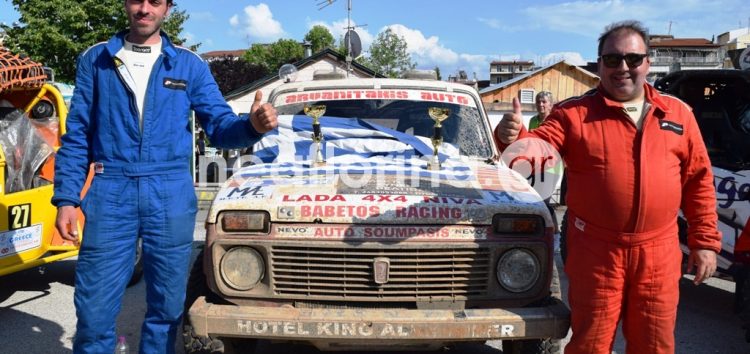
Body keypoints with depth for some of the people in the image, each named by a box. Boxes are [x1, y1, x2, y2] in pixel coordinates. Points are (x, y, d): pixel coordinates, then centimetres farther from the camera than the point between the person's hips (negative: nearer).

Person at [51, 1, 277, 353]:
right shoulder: (95, 59, 8)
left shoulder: (189, 64, 8)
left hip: (171, 198, 1)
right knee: (94, 310, 2)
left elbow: (220, 125, 3)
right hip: (111, 195, 0)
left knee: (166, 307, 9)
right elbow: (77, 135, 7)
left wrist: (253, 125, -19)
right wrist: (66, 198, -1)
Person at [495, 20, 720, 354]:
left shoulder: (677, 113, 6)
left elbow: (699, 179, 9)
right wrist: (512, 138, -34)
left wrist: (704, 240, 6)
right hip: (596, 254, -2)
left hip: (659, 255, 3)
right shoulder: (573, 113, -2)